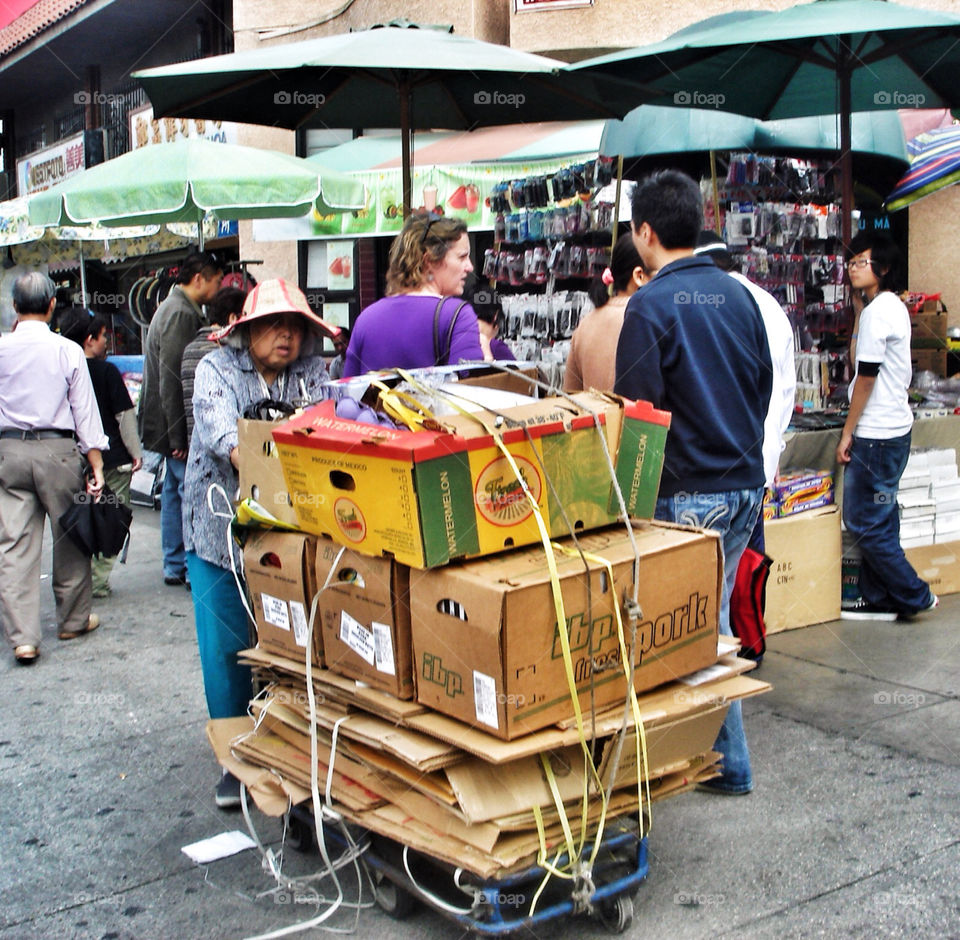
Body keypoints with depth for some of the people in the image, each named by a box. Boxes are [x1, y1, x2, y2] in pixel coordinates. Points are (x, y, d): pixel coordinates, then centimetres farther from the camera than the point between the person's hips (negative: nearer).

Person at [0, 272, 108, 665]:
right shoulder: (68, 351, -5)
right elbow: (85, 410, -3)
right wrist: (96, 464, -1)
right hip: (57, 448, -1)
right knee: (70, 537, 13)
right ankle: (74, 619, 26)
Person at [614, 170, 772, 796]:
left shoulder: (650, 305, -14)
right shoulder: (739, 296, 7)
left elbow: (636, 409, -15)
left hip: (688, 492, -7)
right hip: (746, 485, 7)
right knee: (712, 620, 17)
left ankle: (730, 764, 15)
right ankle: (719, 754, 26)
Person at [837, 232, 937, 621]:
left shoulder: (877, 311, -17)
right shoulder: (892, 306, 15)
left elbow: (865, 376, -16)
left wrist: (847, 433, -12)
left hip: (877, 435, -10)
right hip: (892, 429, 10)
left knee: (864, 522, -3)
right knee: (879, 520, 14)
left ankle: (915, 595, 7)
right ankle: (879, 600, 21)